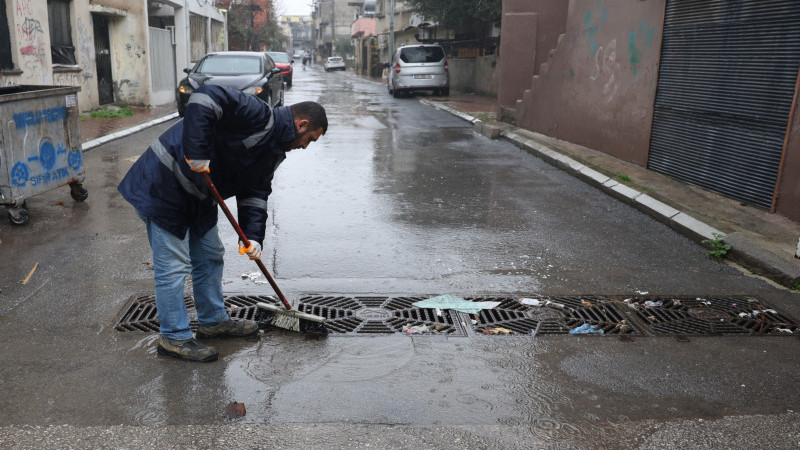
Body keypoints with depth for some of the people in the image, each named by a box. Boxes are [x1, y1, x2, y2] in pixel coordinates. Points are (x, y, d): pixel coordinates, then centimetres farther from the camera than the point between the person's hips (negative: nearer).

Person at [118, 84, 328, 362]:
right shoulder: (259, 117, -22)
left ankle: (213, 321, 33)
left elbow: (255, 193, 7)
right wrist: (197, 155, -36)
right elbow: (205, 99, -34)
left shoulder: (274, 151, 9)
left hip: (198, 194, 10)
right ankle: (174, 338, 10)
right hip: (164, 185, -10)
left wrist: (253, 235, -6)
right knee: (173, 266, -4)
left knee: (210, 257, 18)